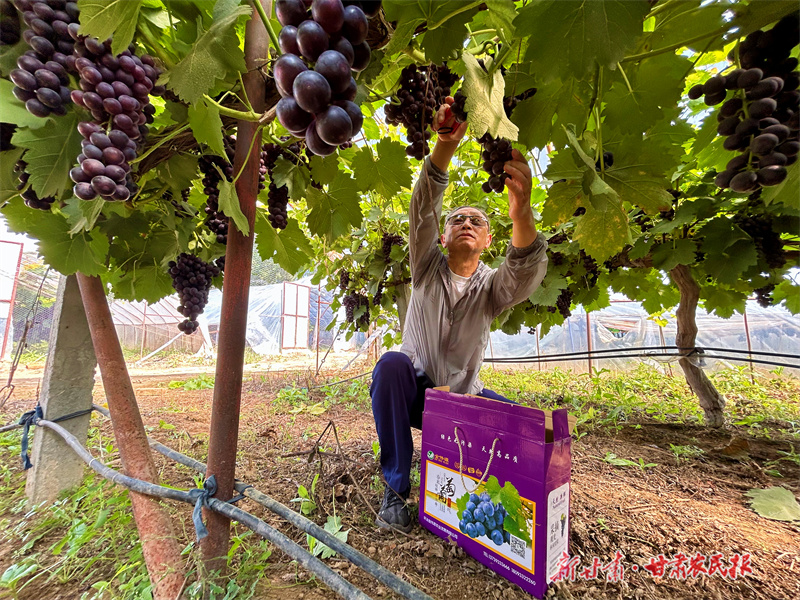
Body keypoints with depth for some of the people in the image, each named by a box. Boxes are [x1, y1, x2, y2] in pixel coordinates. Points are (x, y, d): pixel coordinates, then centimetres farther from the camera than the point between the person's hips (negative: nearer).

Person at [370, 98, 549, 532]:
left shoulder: (492, 285, -6)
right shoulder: (427, 267, -5)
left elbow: (528, 272, -31)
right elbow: (423, 208, -22)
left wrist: (522, 214, -52)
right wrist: (446, 145, -39)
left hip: (462, 398, 1)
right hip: (415, 391, -1)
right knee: (391, 363, -32)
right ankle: (395, 490, -17)